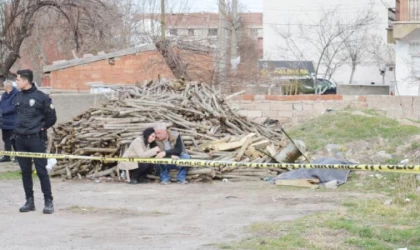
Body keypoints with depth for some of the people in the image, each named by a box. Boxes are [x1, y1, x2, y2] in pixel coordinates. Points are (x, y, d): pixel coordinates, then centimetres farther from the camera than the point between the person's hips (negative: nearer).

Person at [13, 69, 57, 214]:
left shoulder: (41, 97, -8)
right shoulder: (18, 98, 8)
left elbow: (51, 118, -2)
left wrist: (41, 128, 1)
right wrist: (20, 128, 12)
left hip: (36, 139, -6)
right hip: (20, 139, 6)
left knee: (41, 171, -5)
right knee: (25, 171, 8)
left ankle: (48, 201, 1)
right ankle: (29, 201, 16)